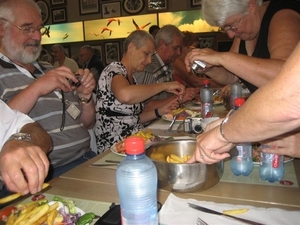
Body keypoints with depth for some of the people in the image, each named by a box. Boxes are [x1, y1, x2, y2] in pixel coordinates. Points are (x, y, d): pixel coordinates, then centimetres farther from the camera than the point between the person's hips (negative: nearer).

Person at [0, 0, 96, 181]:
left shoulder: (52, 73, 17)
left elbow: (88, 124, 18)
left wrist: (85, 97, 1)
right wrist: (35, 89, -19)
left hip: (87, 160, 6)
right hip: (44, 172, -6)